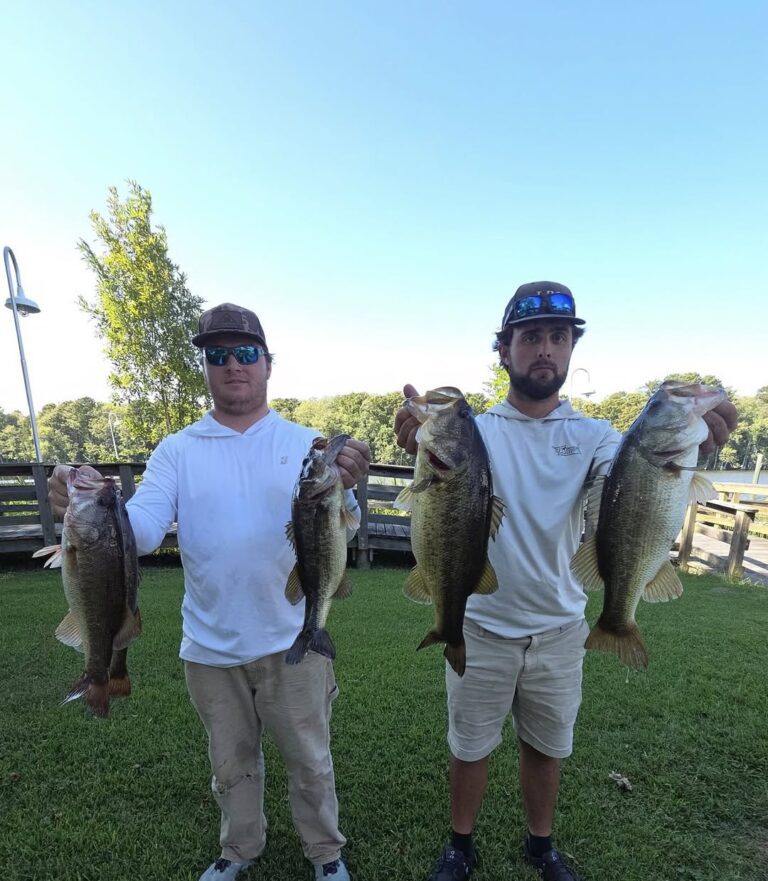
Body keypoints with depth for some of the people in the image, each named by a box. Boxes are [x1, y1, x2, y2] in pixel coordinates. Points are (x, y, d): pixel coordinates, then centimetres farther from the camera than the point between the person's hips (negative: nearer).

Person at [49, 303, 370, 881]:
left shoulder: (305, 444, -7)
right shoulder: (177, 452, -3)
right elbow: (142, 529, -15)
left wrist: (343, 490, -40)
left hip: (293, 640, -1)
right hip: (210, 646, 2)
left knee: (310, 760, 18)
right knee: (231, 764, 25)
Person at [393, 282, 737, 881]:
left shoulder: (593, 437, -4)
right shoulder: (474, 430, -9)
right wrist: (423, 444, -53)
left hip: (560, 629, 2)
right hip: (481, 628, -1)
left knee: (547, 747, 23)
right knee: (470, 747, 18)